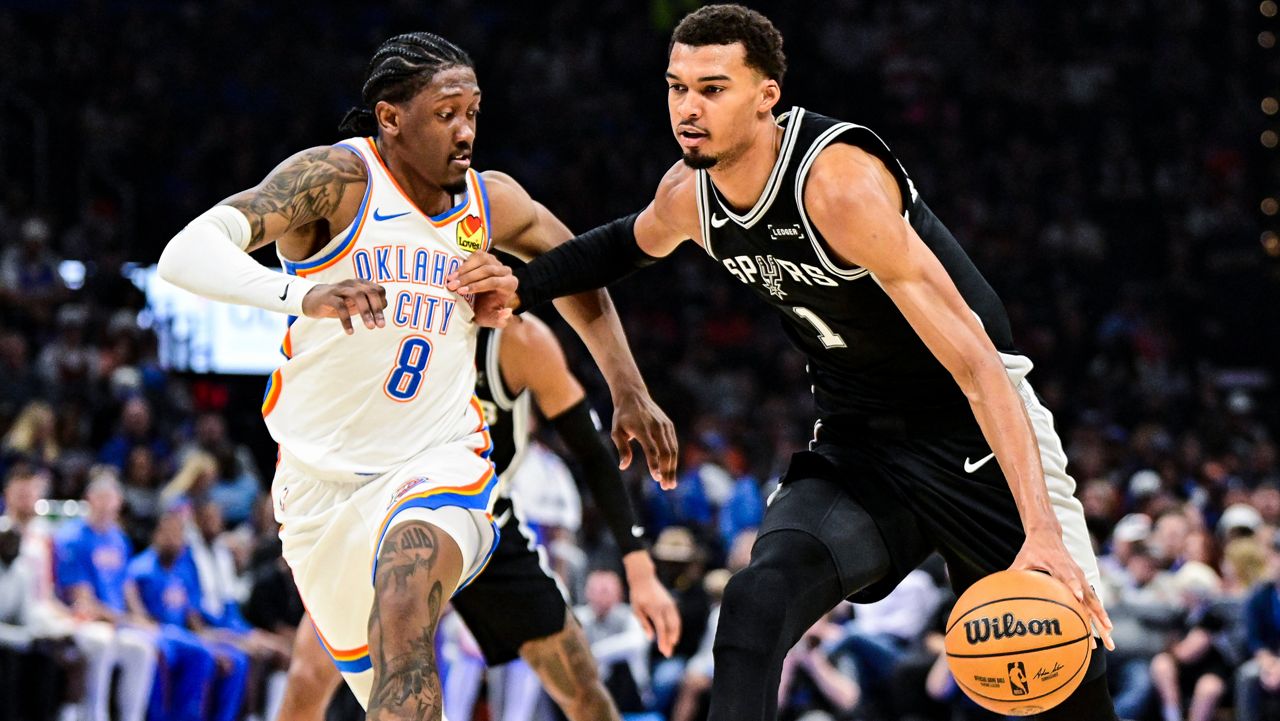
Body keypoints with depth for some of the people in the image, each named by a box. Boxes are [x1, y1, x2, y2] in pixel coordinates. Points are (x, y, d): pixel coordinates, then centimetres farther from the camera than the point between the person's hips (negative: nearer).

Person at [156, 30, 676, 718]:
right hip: (321, 476, -1)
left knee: (403, 615, -31)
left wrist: (628, 392, 18)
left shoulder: (494, 203, -1)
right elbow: (185, 254, -30)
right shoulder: (339, 178, -16)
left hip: (439, 460, 1)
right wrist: (302, 295, -47)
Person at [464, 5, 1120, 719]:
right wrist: (515, 290, 5)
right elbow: (632, 243, 23)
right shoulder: (689, 193, -6)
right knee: (757, 603, -24)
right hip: (855, 445, 5)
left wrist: (1043, 532, -41)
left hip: (977, 435, -5)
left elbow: (975, 362, -33)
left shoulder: (839, 179, -29)